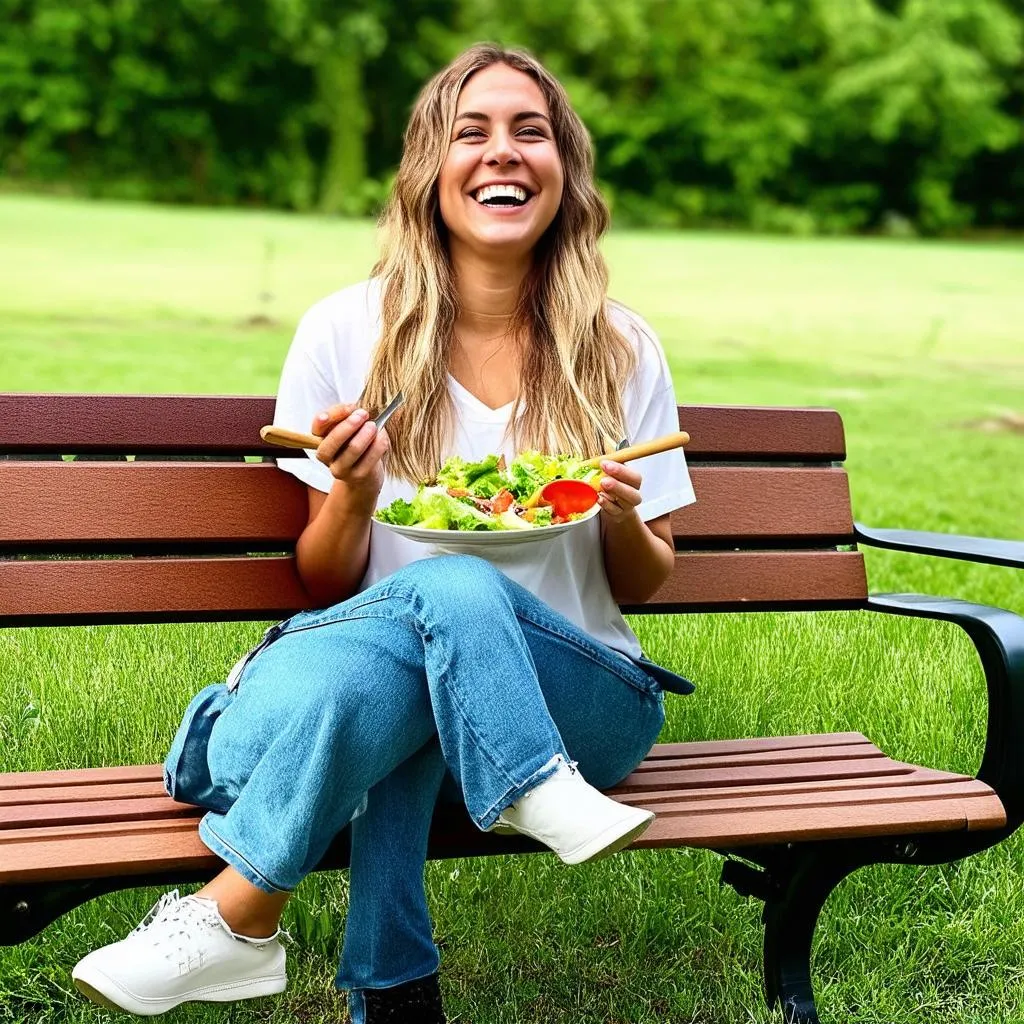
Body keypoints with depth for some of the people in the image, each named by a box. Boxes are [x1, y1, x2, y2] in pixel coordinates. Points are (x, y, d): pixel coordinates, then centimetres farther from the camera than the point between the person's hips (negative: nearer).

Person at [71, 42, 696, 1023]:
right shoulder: (346, 334, -1)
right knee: (387, 673, -36)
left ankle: (240, 917, -24)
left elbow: (641, 586, 9)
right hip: (373, 666, 0)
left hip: (582, 697, 0)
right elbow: (325, 585, 3)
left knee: (449, 588, -32)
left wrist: (622, 519, -14)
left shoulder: (619, 351, 1)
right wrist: (353, 496, -18)